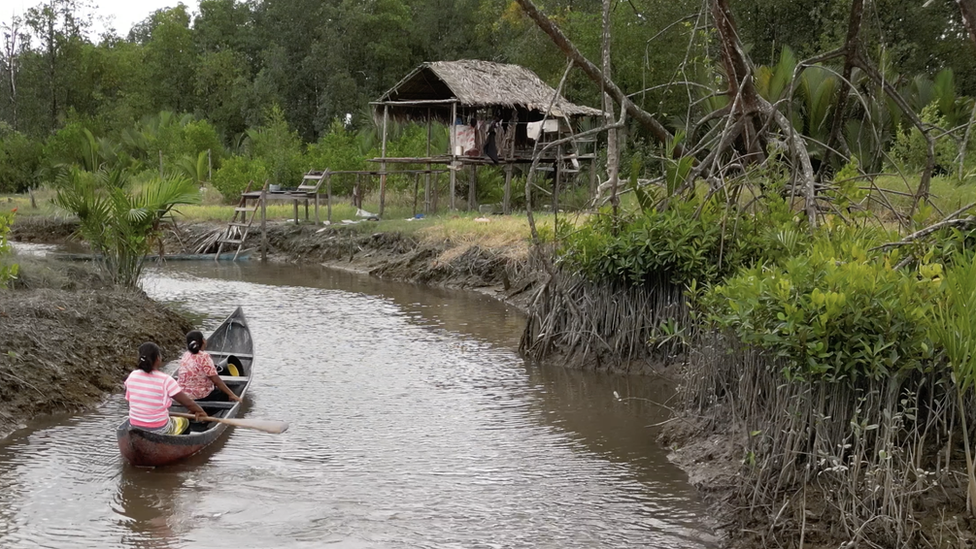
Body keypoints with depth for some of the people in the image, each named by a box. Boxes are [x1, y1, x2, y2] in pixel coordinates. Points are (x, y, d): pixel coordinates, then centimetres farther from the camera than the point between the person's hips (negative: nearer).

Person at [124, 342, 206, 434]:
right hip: (158, 430, -4)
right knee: (184, 421, 27)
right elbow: (188, 402, -16)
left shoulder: (132, 377, -7)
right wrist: (201, 412, 2)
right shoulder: (165, 380, -19)